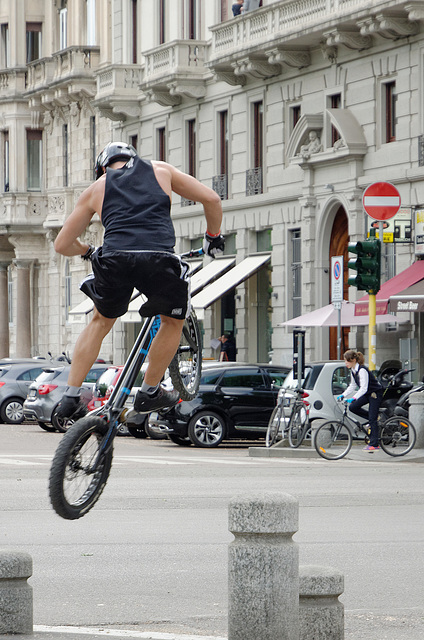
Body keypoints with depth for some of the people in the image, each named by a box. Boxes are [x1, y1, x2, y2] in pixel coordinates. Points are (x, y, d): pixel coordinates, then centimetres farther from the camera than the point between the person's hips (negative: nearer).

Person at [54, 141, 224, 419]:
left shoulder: (97, 188, 27)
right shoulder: (160, 170, 27)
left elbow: (62, 244, 29)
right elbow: (211, 199, 24)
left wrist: (88, 251, 50)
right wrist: (213, 235, 41)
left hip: (114, 260, 2)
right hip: (159, 260, -2)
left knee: (101, 322, 29)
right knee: (174, 320, 28)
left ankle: (71, 397, 23)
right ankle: (150, 392, 33)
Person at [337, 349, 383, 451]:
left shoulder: (362, 370, -26)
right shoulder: (353, 371, 2)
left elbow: (364, 388, -31)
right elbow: (352, 386, 12)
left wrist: (354, 398, -40)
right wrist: (343, 395, 1)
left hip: (376, 394, -9)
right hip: (367, 394, 9)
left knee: (372, 419, -10)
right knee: (353, 407, -7)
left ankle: (374, 444, -8)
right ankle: (374, 417, 10)